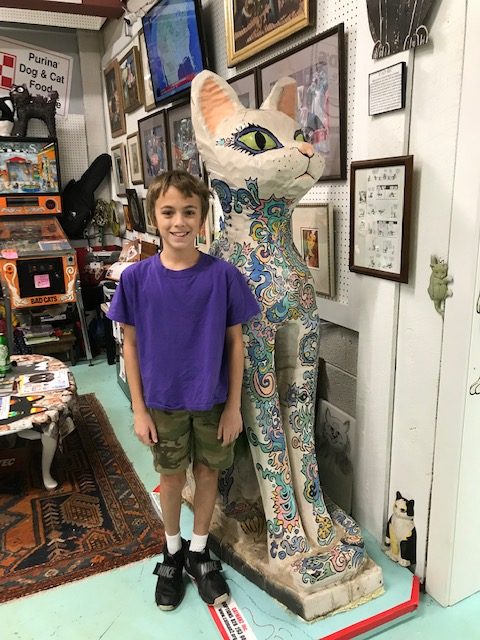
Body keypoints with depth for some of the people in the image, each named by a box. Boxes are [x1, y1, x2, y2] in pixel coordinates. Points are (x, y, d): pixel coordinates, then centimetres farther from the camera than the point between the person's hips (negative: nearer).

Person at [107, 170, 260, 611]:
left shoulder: (222, 275, -13)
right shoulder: (136, 278, -11)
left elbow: (235, 341, -6)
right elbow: (131, 344, -4)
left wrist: (234, 405, -5)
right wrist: (139, 409, -3)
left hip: (212, 400, 0)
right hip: (163, 401, 1)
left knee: (207, 472, 16)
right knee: (172, 476, 18)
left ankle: (199, 551, 41)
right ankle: (173, 550, 43)